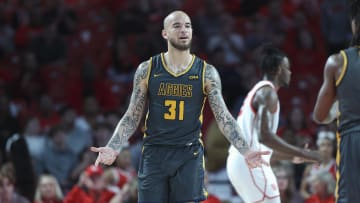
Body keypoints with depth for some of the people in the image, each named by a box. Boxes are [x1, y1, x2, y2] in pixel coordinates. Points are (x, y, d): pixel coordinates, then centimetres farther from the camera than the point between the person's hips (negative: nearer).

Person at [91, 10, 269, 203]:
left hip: (190, 156, 0)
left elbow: (223, 117, -2)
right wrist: (113, 148, -10)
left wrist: (245, 151, -15)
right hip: (154, 155, 0)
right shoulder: (147, 70, 3)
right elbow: (132, 117, 5)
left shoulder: (207, 73, 1)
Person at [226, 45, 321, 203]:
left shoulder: (258, 91, 22)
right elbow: (264, 136, -23)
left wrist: (291, 156, 28)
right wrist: (302, 153, -20)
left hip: (238, 161, 10)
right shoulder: (268, 92, -9)